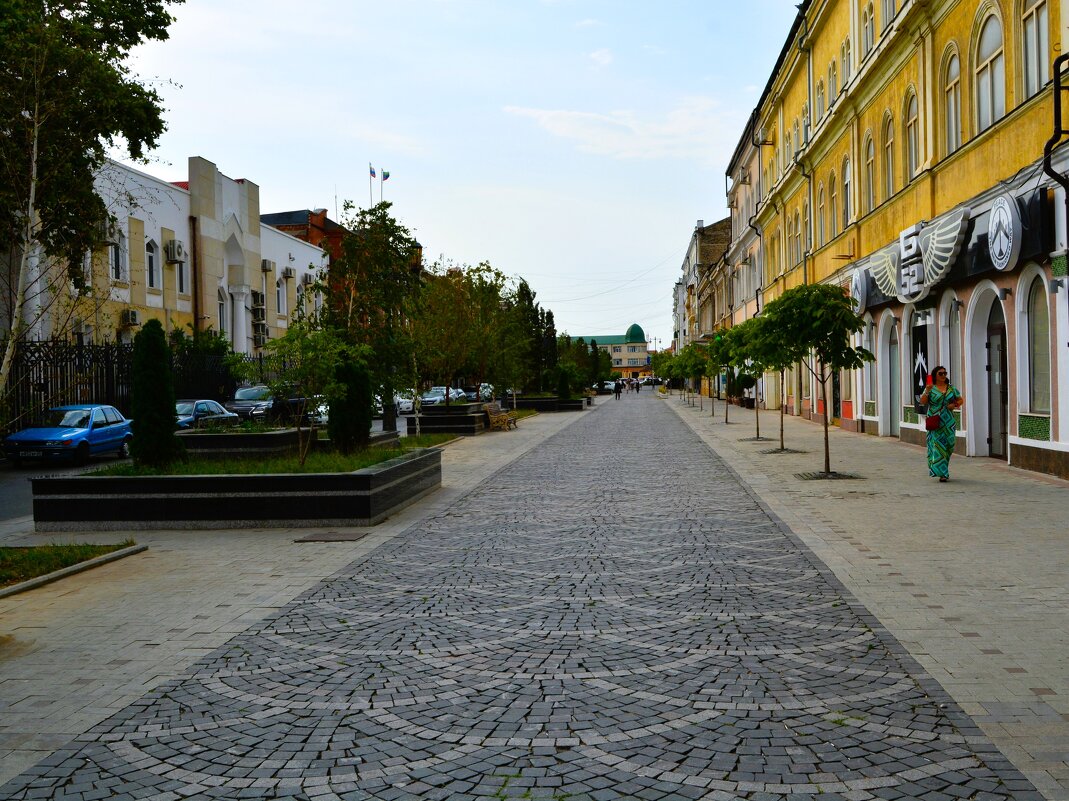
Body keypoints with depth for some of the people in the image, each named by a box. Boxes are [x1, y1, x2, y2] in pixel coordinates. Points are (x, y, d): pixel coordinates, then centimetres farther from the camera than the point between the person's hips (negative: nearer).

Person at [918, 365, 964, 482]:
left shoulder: (951, 388, 11)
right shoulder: (931, 388, 2)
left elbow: (961, 400, 18)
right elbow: (922, 401, -6)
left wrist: (955, 405, -2)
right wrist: (927, 391, -20)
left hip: (949, 422, 3)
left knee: (948, 446, 4)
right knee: (938, 445, -9)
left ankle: (944, 472, 19)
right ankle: (942, 472, -9)